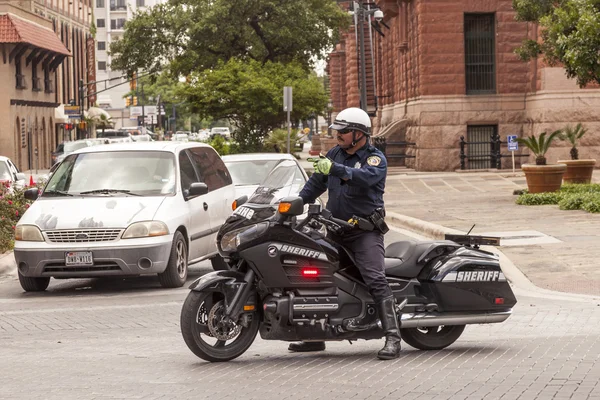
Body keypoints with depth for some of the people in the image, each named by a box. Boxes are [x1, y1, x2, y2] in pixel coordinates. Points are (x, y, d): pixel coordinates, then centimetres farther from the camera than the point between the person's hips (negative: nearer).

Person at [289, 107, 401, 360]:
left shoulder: (375, 159, -7)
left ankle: (392, 339, -23)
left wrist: (335, 169, -41)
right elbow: (316, 182, 22)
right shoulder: (335, 154, 13)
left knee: (376, 280, -20)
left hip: (365, 231, -7)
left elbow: (365, 177, -29)